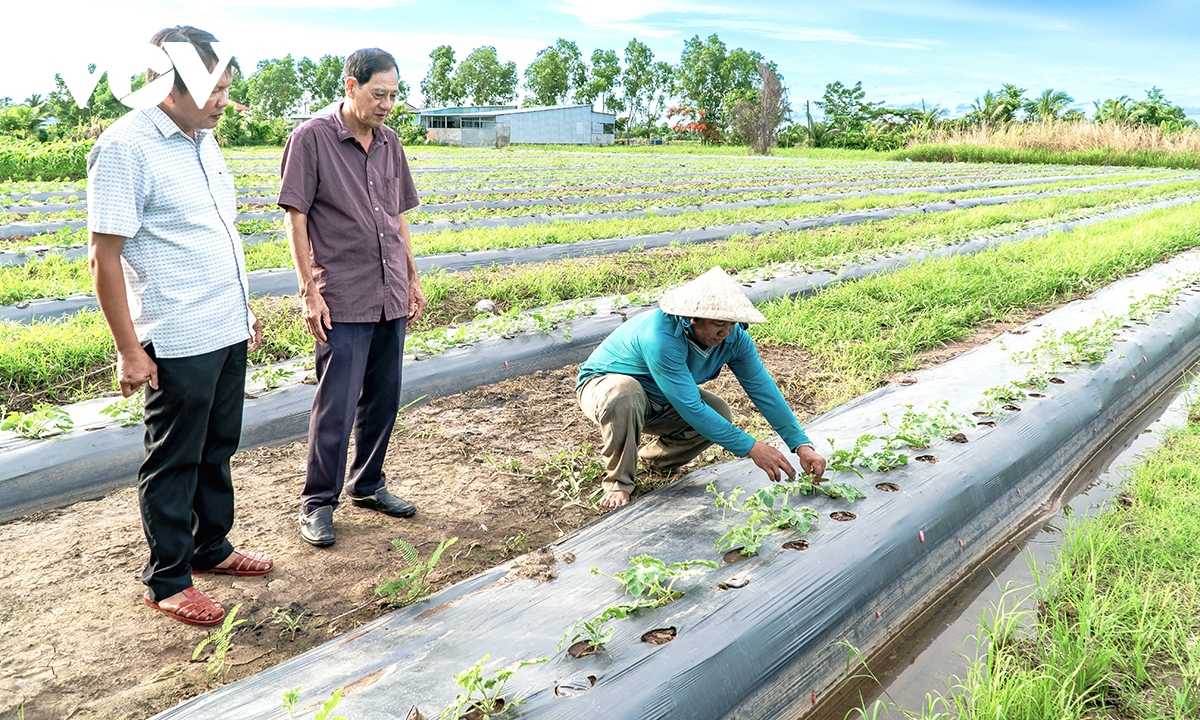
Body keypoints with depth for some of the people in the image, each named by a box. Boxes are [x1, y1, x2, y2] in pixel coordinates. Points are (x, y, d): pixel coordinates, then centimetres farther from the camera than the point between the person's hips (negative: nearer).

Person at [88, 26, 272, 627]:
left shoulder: (204, 140, 11)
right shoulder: (126, 147, -14)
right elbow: (104, 256, -15)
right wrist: (129, 351, -16)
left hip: (228, 332, 8)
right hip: (178, 342, -8)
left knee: (217, 450, 18)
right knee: (173, 463, 5)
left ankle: (211, 548, 35)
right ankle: (167, 580, 19)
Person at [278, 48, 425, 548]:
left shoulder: (389, 142, 11)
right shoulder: (312, 138, -7)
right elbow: (296, 218, -7)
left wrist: (413, 279, 15)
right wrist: (309, 291, -11)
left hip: (391, 297, 6)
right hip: (342, 300, -6)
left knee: (383, 398, 13)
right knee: (335, 404, -3)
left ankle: (367, 484, 29)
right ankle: (318, 502, 12)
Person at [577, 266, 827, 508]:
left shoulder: (734, 338, -18)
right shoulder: (661, 337, -39)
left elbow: (764, 390, -13)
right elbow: (690, 407, -39)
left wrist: (802, 445, -20)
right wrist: (750, 448, -37)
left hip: (658, 402, 6)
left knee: (720, 414, -17)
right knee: (624, 394, -41)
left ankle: (656, 458, 10)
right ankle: (619, 482, -17)